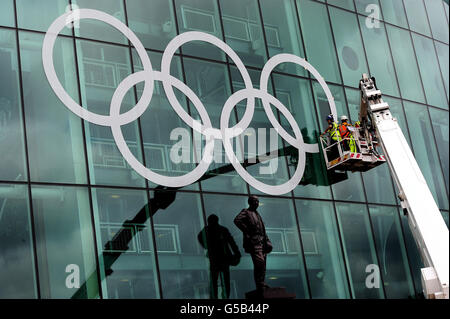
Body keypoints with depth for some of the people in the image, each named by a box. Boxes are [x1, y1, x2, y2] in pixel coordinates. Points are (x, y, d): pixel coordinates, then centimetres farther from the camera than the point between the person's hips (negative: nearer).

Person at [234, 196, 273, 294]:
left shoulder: (257, 214, 25)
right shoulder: (245, 212, -1)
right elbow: (237, 220, -20)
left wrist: (266, 241, 18)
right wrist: (246, 231, -17)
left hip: (262, 241, 9)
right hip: (254, 242, -9)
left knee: (262, 264, 9)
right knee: (259, 262, -17)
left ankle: (261, 284, 16)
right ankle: (259, 286, -16)